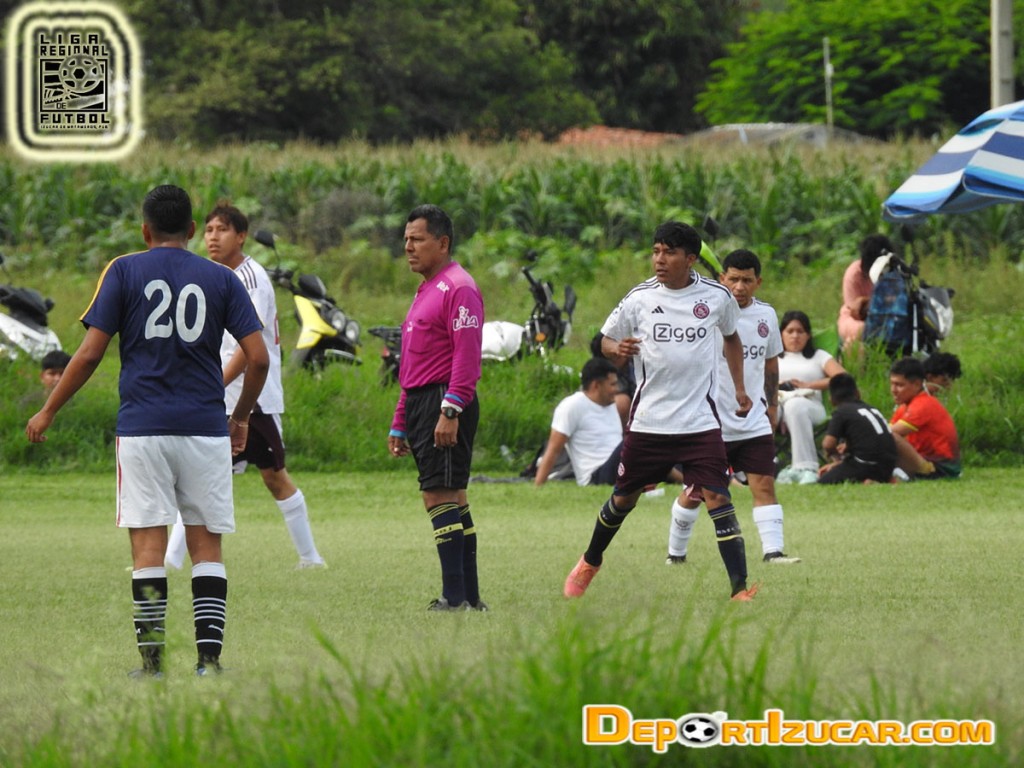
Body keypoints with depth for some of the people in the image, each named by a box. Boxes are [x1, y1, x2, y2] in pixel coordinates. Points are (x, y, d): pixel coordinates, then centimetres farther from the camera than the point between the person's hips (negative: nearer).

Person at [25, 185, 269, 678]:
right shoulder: (221, 279, 7)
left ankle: (152, 661, -4)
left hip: (142, 428, -1)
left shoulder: (124, 272, 2)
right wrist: (241, 417, 18)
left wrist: (47, 412, 8)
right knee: (206, 544, 6)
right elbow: (258, 358, 2)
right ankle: (209, 658, -1)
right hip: (206, 429, 1)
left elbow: (89, 354, -2)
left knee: (148, 544, -1)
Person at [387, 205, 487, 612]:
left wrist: (450, 411, -25)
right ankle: (469, 597, 12)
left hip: (444, 401, -10)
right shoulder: (425, 291, 21)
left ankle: (455, 597, -15)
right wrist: (400, 424, 23)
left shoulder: (458, 288, -10)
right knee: (451, 500, 10)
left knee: (440, 496, -13)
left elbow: (467, 356, -19)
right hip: (421, 403, 10)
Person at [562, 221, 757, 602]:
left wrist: (739, 388, 17)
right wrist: (618, 348, -15)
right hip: (648, 420, 1)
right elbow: (605, 339, 9)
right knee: (624, 497, 14)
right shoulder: (640, 298, -3)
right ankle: (590, 563, 39)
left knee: (717, 498, -14)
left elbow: (731, 337, 20)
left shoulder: (717, 296, -1)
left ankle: (740, 588, -16)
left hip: (700, 422, -1)